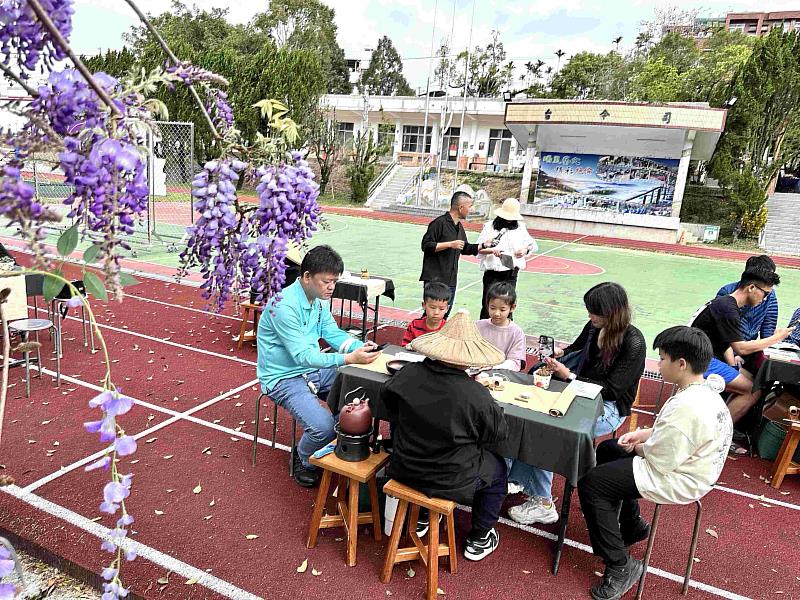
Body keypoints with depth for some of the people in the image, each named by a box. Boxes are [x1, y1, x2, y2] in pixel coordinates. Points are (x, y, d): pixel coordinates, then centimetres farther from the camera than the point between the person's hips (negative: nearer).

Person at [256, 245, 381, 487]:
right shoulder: (284, 306, -26)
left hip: (313, 369, 8)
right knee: (324, 427, -27)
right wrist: (348, 359, -39)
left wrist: (361, 347, -15)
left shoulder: (319, 298, 2)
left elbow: (333, 333, 5)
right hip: (284, 377, -8)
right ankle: (303, 461, 7)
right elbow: (302, 356, -30)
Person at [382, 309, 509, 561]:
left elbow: (386, 395, 7)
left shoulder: (409, 373, -16)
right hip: (450, 482, -4)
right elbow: (500, 431, -11)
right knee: (498, 469, 24)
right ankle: (479, 539, 36)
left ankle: (423, 517, 46)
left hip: (404, 470, 4)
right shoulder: (475, 394, -28)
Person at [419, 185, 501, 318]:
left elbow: (466, 248, 30)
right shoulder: (439, 223, -11)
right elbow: (426, 245, -16)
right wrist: (450, 244, -18)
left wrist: (484, 248, 22)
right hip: (435, 279, -9)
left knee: (444, 314, 12)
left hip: (451, 280, 9)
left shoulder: (459, 227, 17)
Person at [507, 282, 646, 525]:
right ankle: (512, 477, -12)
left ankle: (543, 505, -10)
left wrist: (568, 376, -20)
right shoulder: (594, 327, 1)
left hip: (609, 408, -7)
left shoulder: (633, 343, -18)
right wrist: (559, 353, 0)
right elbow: (577, 349, 22)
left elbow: (611, 389, -18)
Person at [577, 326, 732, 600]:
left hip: (677, 481, -10)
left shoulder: (686, 406, -32)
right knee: (607, 450, 22)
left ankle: (620, 566, 0)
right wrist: (642, 434, 2)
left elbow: (661, 462, -27)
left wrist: (637, 447, -7)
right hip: (689, 465, 10)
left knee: (590, 484, -11)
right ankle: (632, 526, 35)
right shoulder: (704, 392, 0)